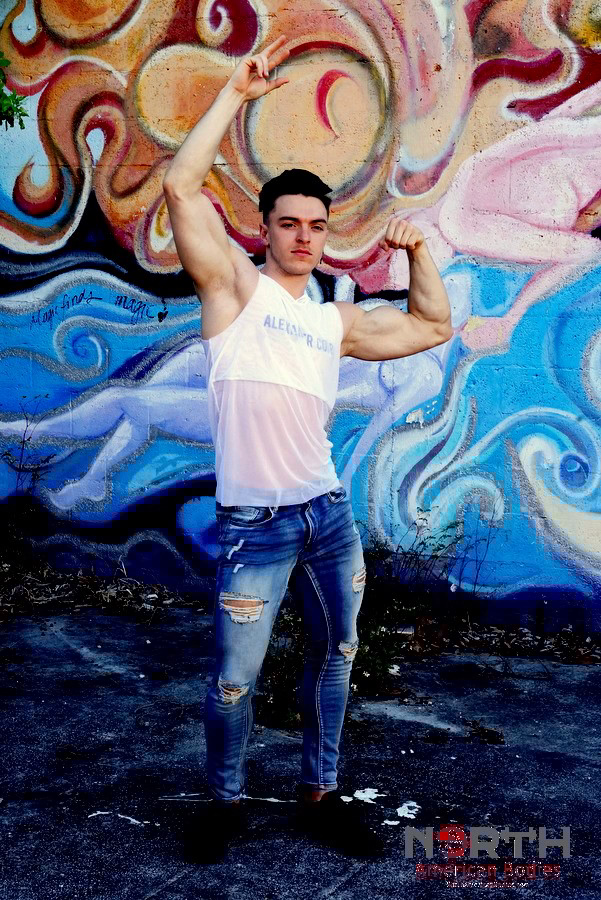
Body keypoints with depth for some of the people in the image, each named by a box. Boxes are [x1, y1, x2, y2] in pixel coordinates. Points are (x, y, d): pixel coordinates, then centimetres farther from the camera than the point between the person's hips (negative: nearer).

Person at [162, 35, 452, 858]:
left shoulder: (338, 321, 13)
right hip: (253, 526, -5)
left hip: (330, 513, 6)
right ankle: (227, 803, 27)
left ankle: (320, 796, 34)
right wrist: (236, 93, -9)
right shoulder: (236, 287, 0)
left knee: (336, 657, 15)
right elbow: (181, 187, -11)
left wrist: (418, 249, 9)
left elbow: (434, 327, 22)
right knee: (235, 680, 2)